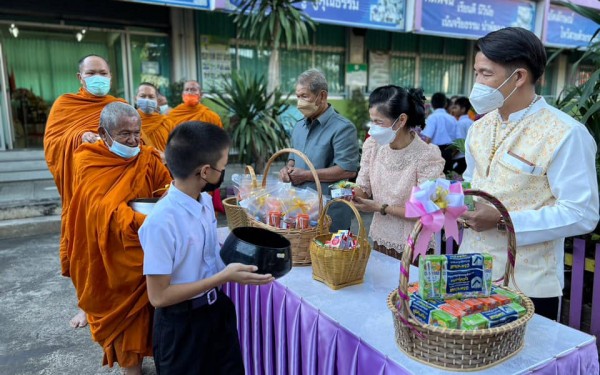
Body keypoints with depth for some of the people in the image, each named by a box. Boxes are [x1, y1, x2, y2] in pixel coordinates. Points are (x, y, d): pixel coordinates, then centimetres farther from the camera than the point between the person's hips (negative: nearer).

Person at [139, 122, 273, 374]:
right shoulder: (161, 221, -28)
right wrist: (224, 277, -25)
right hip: (181, 325, -7)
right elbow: (159, 295, -23)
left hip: (216, 309, 7)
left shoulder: (205, 201, -5)